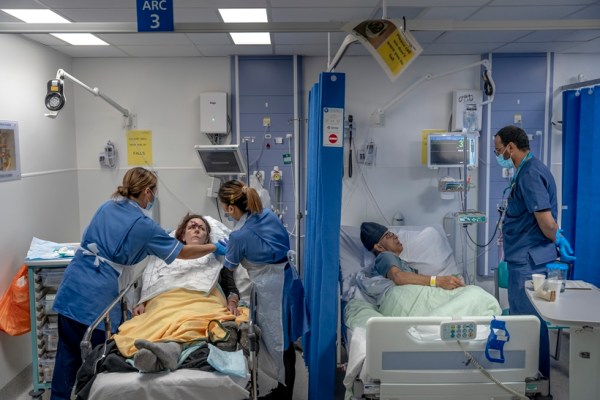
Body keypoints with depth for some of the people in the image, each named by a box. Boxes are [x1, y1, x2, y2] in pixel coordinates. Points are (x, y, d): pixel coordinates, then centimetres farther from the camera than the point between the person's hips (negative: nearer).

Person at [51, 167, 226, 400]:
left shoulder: (106, 208, 11)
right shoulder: (142, 224, -7)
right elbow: (182, 252, -1)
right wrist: (214, 248, 13)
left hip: (72, 286, 6)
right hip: (98, 296, -6)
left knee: (68, 351, 13)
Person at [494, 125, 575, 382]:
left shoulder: (530, 173, -18)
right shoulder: (525, 171, 14)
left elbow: (545, 219, -22)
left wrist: (556, 239, -6)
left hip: (529, 260, -10)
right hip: (522, 258, 10)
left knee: (529, 318, 0)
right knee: (520, 316, 19)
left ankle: (539, 375, 14)